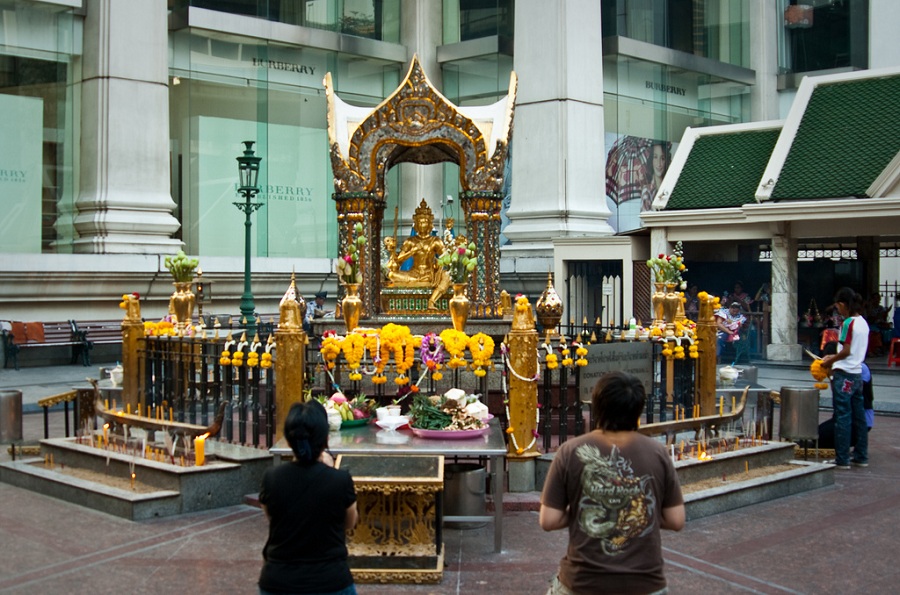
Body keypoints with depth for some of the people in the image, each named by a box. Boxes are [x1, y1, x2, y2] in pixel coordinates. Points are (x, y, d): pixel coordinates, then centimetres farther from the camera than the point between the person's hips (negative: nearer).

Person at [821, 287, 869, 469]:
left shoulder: (848, 323, -15)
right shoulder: (863, 322, 10)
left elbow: (846, 351, -18)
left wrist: (830, 361, -4)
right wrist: (834, 357, 16)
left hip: (844, 374, -8)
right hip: (857, 374, 8)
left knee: (842, 417, -4)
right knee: (858, 416, 12)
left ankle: (842, 459, -1)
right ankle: (861, 456, 18)